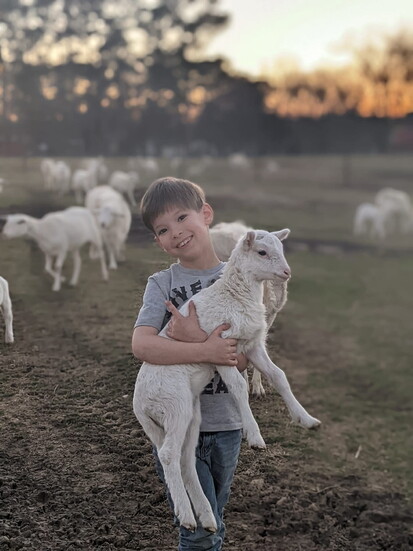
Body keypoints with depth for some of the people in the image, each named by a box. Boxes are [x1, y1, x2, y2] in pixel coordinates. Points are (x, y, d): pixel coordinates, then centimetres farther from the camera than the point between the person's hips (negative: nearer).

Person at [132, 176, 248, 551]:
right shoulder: (162, 284, -4)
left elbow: (241, 358, -9)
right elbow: (141, 344, -20)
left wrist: (194, 336, -24)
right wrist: (205, 350, -30)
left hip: (226, 423, 2)